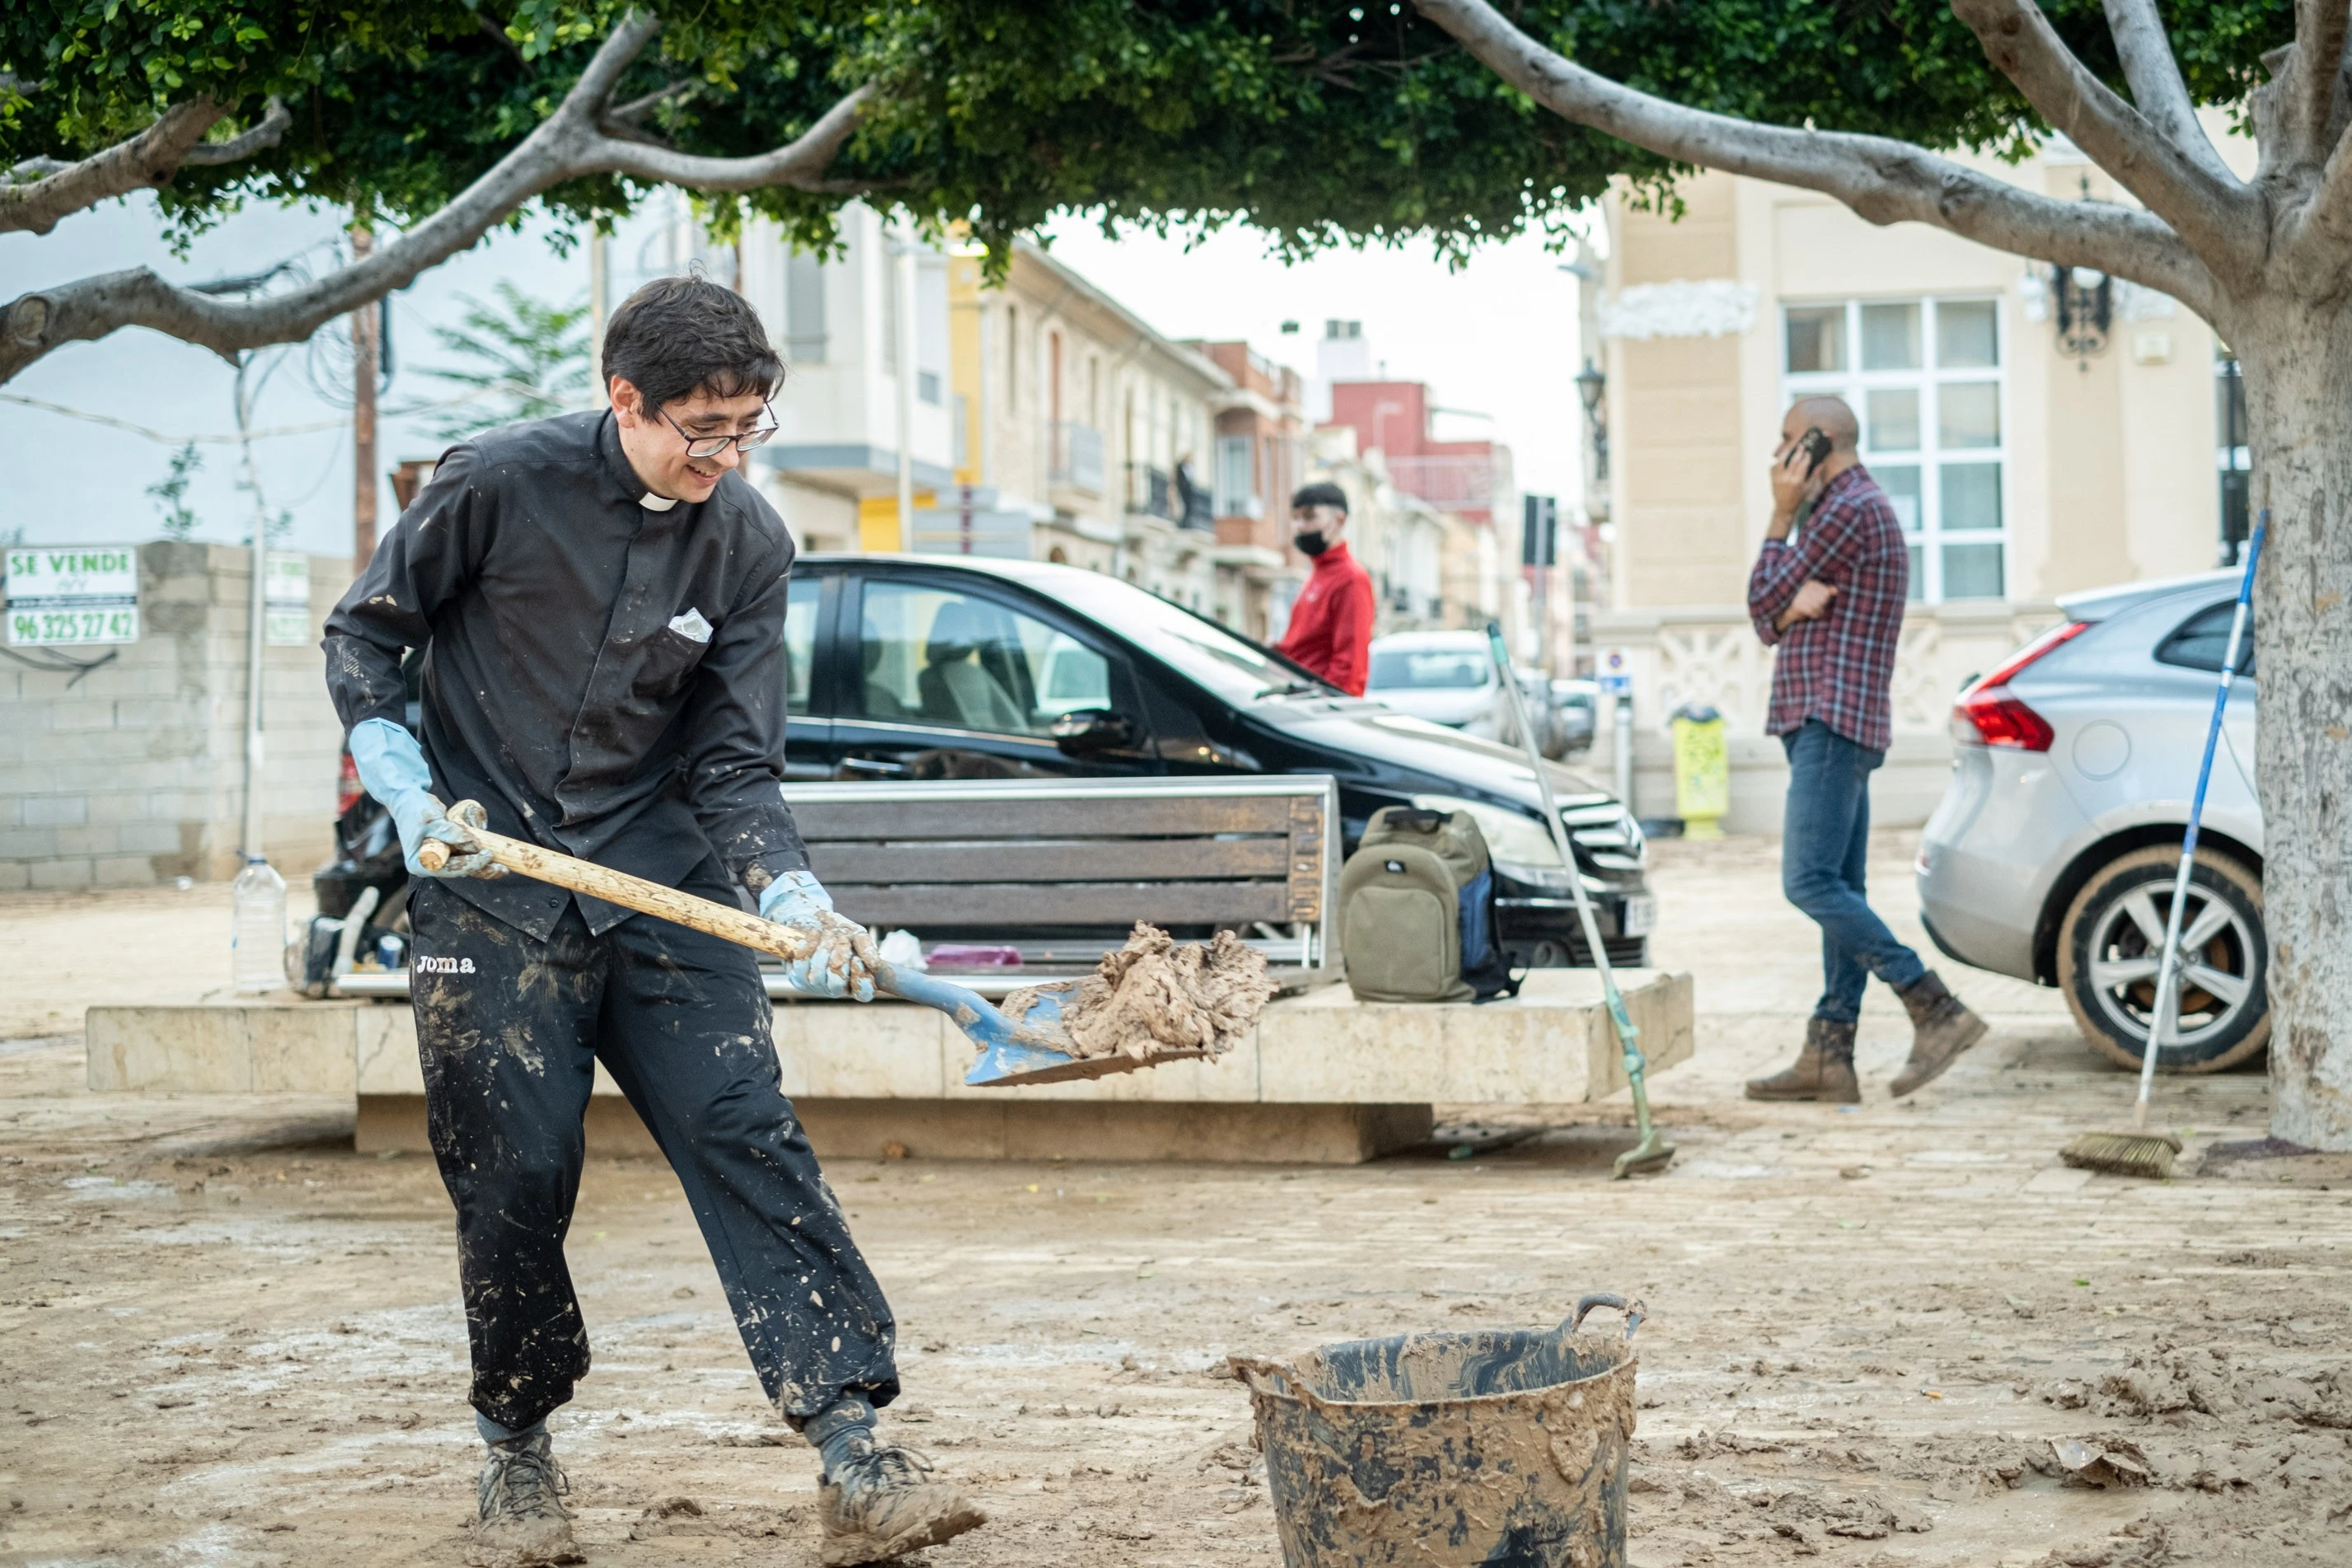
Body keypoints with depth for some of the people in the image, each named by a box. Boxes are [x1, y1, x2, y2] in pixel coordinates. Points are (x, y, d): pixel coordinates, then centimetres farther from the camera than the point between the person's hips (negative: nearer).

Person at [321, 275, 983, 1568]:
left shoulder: (748, 543, -1)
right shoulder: (500, 483, -9)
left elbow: (734, 762, 0)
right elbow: (364, 633, 4)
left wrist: (792, 897, -17)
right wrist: (408, 792, -9)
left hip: (661, 881, 2)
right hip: (489, 889, -2)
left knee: (750, 1141, -9)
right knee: (516, 1177, -1)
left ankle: (854, 1463, -13)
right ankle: (515, 1452, 23)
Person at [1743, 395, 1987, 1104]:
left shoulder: (1851, 508, -11)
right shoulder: (1857, 508, 23)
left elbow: (1763, 603, -8)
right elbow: (1771, 622, 17)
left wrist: (1782, 514, 0)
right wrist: (1794, 606, -6)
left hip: (1833, 724, -11)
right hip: (1832, 726, 11)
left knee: (1811, 882, -16)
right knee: (1839, 889, 5)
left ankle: (1936, 1010, -17)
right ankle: (1829, 1056, 4)